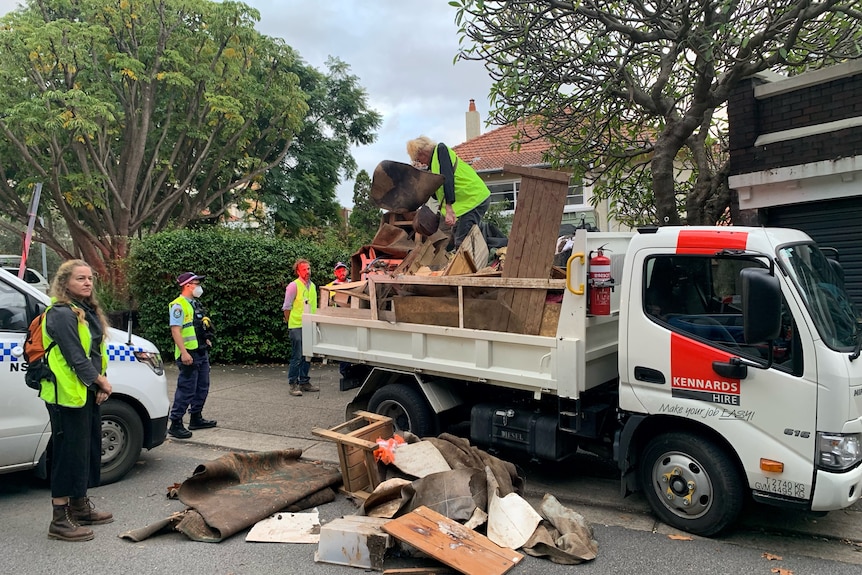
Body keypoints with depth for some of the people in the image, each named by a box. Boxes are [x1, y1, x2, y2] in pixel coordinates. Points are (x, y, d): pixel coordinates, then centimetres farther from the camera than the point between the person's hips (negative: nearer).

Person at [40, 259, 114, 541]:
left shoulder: (87, 311, 13)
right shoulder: (61, 314, -16)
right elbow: (75, 357, -20)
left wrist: (100, 384, 3)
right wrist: (101, 381, -11)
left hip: (88, 392, 10)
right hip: (67, 394, -10)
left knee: (89, 448, 17)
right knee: (70, 452, -4)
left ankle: (80, 507, 31)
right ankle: (60, 520, 5)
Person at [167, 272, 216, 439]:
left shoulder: (195, 304, 17)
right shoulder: (178, 306, -12)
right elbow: (175, 330, -20)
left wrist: (207, 339, 20)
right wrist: (184, 353, -25)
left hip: (202, 352, 10)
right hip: (188, 354, -10)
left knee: (202, 388, 15)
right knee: (186, 389, -8)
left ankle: (196, 418, 27)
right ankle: (175, 424, 0)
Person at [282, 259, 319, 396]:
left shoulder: (313, 286, 13)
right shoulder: (293, 286, -7)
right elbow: (287, 307, -5)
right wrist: (289, 323, -2)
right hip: (297, 326, -6)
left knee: (307, 356, 11)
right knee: (297, 357, -6)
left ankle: (304, 382, 20)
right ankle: (293, 384, 1)